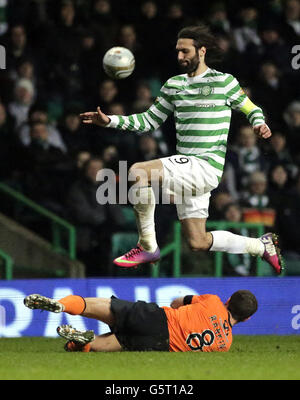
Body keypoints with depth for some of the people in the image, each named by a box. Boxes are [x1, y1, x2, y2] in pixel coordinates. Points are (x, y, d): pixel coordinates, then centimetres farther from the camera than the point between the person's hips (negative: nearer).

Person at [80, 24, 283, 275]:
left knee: (138, 172, -25)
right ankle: (262, 246, 27)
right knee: (199, 243, 9)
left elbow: (251, 109, 11)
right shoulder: (173, 85, 15)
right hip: (186, 167, 7)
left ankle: (148, 247, -16)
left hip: (207, 166, -7)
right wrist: (110, 121, 10)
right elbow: (150, 120, 20)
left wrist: (260, 124, -11)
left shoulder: (224, 82, -1)